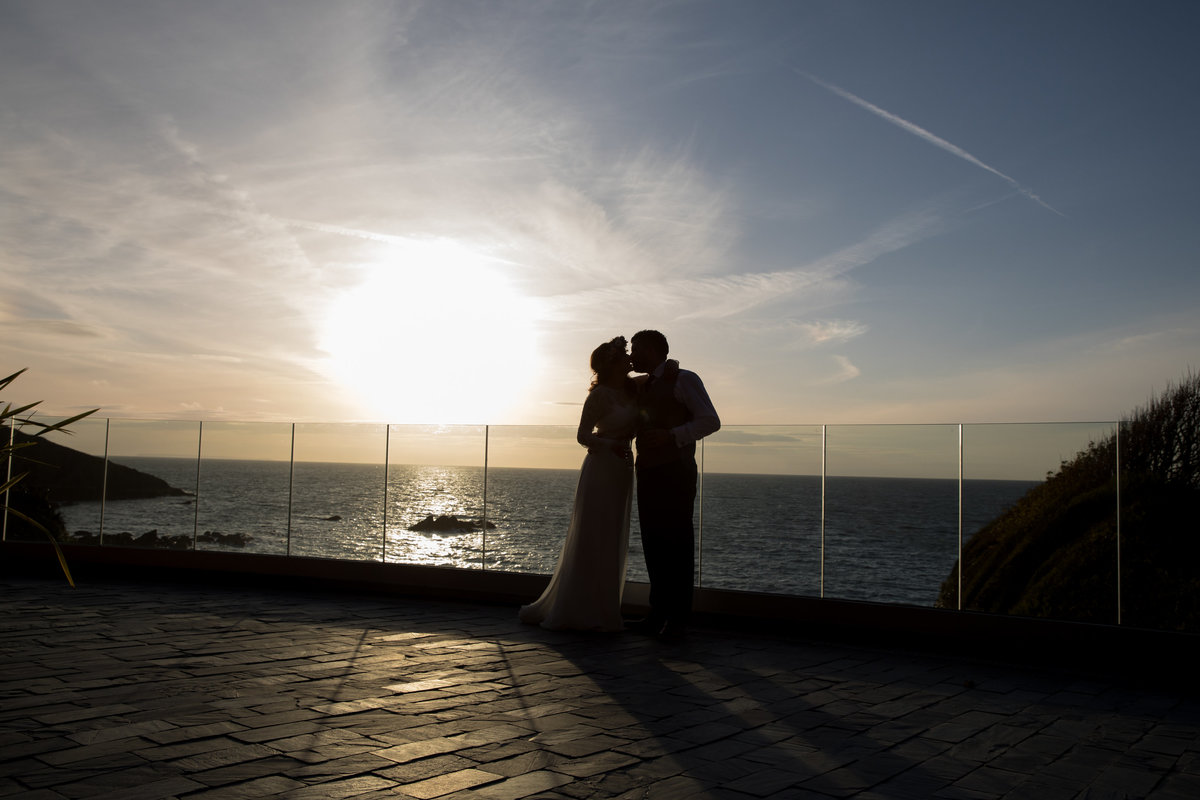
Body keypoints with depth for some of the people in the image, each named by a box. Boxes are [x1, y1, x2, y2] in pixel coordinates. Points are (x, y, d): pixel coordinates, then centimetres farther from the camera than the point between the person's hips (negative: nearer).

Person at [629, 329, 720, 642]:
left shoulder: (684, 380, -3)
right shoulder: (642, 387, 20)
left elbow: (710, 421, -12)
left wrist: (672, 436, -22)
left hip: (676, 473, -7)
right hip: (647, 473, 8)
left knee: (677, 545, -5)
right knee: (653, 545, 7)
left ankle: (678, 618, 0)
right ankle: (659, 612, 15)